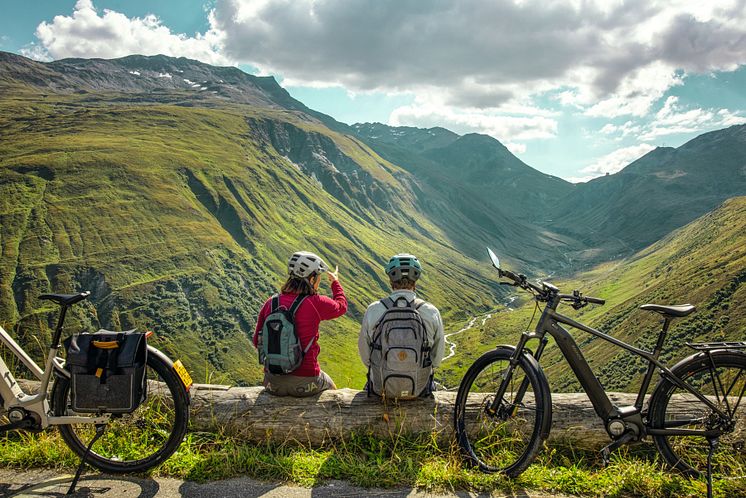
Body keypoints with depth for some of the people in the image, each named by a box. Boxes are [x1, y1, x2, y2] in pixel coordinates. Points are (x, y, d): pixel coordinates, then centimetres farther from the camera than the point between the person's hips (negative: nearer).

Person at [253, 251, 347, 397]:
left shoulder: (271, 303, -5)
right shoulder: (316, 303, -15)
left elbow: (257, 341, 4)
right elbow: (341, 306, 6)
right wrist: (335, 282, 25)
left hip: (273, 384, 3)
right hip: (305, 383, -3)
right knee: (330, 388, 31)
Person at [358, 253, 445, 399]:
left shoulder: (373, 311, -15)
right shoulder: (432, 313, -15)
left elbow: (365, 355, -2)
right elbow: (437, 358, -2)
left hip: (381, 388, 0)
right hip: (419, 389, 0)